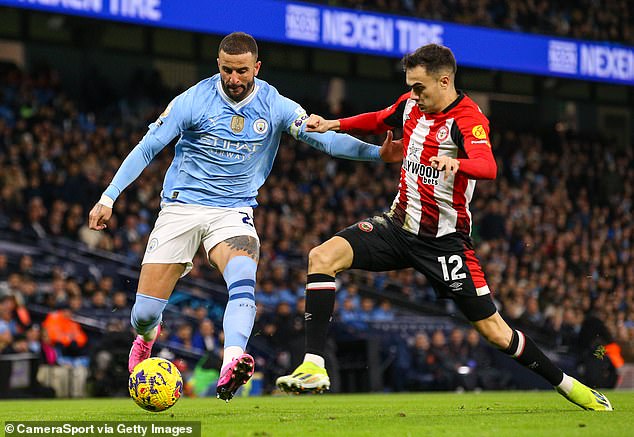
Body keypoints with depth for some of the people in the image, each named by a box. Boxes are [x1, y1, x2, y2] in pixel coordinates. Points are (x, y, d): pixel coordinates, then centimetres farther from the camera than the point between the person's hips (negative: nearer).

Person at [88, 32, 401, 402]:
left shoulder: (275, 106, -4)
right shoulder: (194, 101, -9)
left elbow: (324, 138, -9)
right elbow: (147, 149, -5)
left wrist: (378, 153, -23)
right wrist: (108, 197, -11)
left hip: (233, 211, 1)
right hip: (181, 205, -1)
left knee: (243, 276, -33)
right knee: (145, 312, -4)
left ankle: (231, 367, -49)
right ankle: (148, 333, 36)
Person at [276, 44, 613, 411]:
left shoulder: (468, 119, -18)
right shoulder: (412, 104, 3)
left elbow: (488, 167, -38)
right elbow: (380, 120, 27)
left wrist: (456, 164, -59)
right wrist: (333, 125, 16)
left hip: (444, 241, -6)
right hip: (398, 226, 6)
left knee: (494, 330, -4)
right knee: (322, 257, -16)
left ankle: (565, 384, 18)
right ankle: (314, 368, -17)